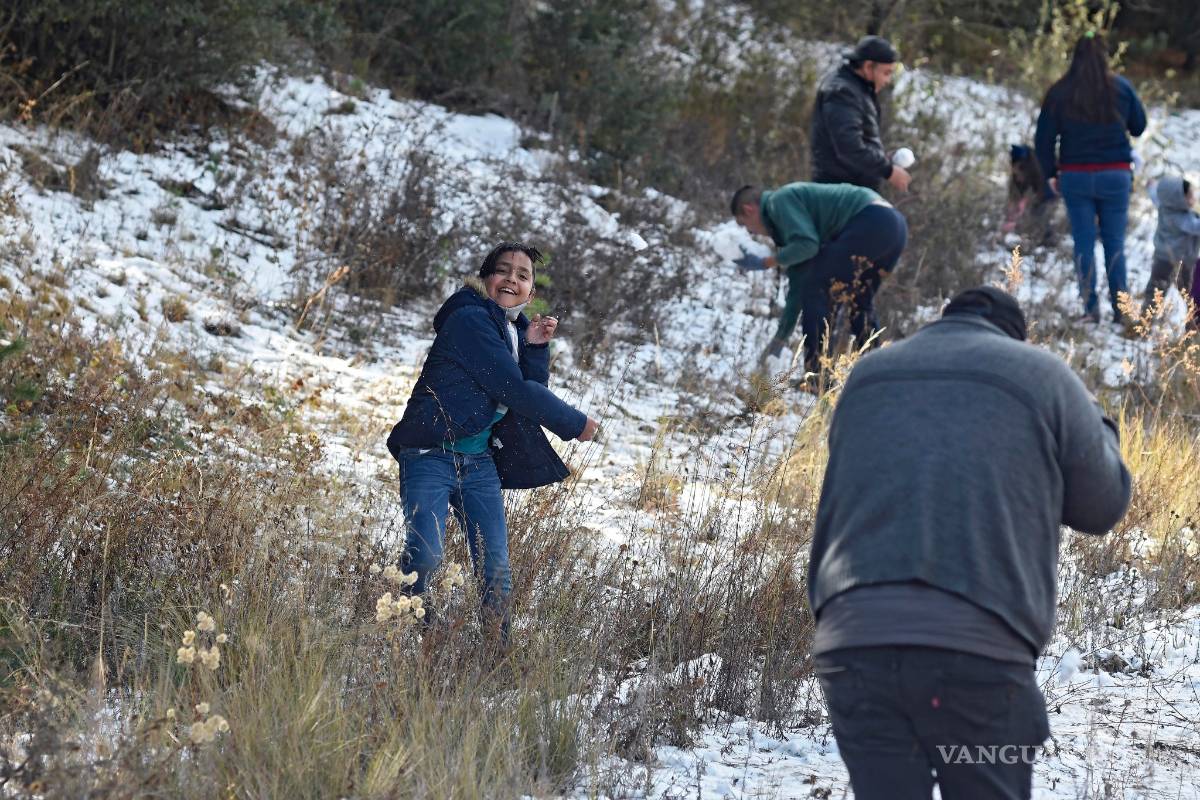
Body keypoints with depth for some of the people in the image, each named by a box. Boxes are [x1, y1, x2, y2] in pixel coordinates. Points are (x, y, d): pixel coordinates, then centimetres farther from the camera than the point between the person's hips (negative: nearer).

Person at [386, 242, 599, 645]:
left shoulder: (515, 329, 16)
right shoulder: (471, 320, -11)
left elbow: (531, 393, 10)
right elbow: (512, 390, -14)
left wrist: (535, 347, -4)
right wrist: (576, 423, -3)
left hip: (479, 462, 8)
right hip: (433, 456, -8)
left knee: (495, 567, -1)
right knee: (424, 556, -21)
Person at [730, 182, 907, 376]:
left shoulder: (780, 201, 2)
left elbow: (807, 245, -15)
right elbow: (797, 285, 31)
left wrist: (764, 263, -2)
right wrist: (781, 336, 34)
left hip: (870, 221, -10)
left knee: (815, 288, -4)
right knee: (858, 303, 25)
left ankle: (817, 374, -6)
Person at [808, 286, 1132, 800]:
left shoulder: (865, 376, 22)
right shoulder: (1041, 375, 9)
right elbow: (1102, 504, 17)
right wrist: (1097, 426, 34)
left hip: (853, 641, 3)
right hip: (980, 648, -3)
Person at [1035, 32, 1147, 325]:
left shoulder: (1059, 93, -5)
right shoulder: (1121, 88, -5)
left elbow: (1043, 139, -2)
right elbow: (1139, 126, 7)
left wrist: (1050, 174, 9)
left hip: (1076, 177, 0)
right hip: (1116, 175, 0)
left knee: (1084, 243, 5)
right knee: (1115, 243, 8)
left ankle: (1090, 309, 0)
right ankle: (1120, 309, 5)